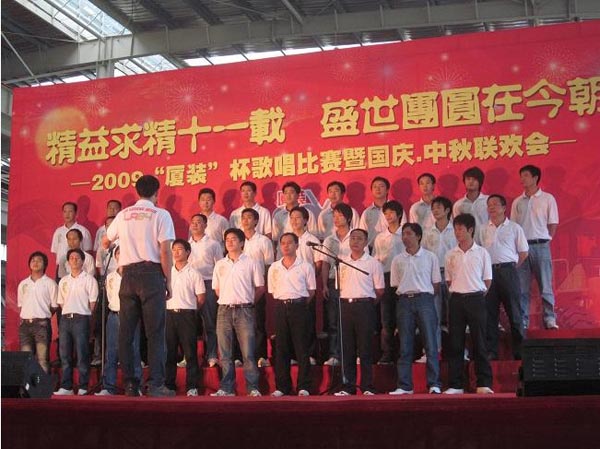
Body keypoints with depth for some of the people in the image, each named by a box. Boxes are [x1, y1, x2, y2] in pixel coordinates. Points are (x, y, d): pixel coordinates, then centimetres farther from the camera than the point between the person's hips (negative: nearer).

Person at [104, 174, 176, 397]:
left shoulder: (123, 215, 13)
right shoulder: (161, 215, -1)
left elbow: (105, 241, 29)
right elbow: (165, 252, -9)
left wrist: (113, 243, 53)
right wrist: (168, 282, -1)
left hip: (128, 274, 4)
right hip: (152, 273, -4)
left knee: (126, 331, 7)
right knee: (155, 331, -3)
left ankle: (130, 383, 9)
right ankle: (156, 384, -7)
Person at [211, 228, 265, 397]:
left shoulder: (250, 263, 3)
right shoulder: (220, 264, 13)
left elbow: (260, 288, 8)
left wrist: (247, 300, 6)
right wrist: (228, 300, 11)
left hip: (244, 310, -3)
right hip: (224, 310, 3)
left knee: (248, 351, -5)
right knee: (224, 352, 4)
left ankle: (253, 388, -1)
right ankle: (226, 388, 9)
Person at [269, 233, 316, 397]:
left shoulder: (305, 266, 3)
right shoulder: (274, 268, 11)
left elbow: (311, 290, 7)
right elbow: (272, 291, 16)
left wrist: (298, 303, 2)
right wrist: (283, 303, 6)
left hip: (299, 307, -2)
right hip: (281, 308, 3)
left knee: (302, 348, -2)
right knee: (281, 348, 3)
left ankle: (304, 387, 3)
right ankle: (282, 386, 10)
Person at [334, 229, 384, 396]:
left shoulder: (373, 263, 1)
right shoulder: (342, 263, 12)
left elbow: (379, 290, 2)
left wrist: (365, 302, 4)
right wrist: (347, 300, 7)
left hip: (365, 306, -3)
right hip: (346, 305, 4)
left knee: (365, 348, -1)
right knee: (347, 348, 4)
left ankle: (367, 387, 4)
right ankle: (348, 386, 9)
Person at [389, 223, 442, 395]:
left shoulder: (430, 257, 6)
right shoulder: (397, 260, 11)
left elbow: (436, 284, 9)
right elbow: (395, 285, 14)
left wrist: (425, 296, 3)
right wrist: (406, 294, 5)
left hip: (424, 299, -2)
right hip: (404, 301, 2)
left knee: (431, 343, -6)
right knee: (405, 345, 3)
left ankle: (434, 384, -2)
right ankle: (404, 386, 7)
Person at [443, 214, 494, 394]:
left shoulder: (481, 253, 2)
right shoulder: (451, 255, 9)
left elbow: (487, 281, 5)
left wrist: (477, 295, 0)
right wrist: (457, 294, 4)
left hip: (476, 299, -2)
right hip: (456, 299, 2)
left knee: (479, 342, -1)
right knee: (455, 343, 2)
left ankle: (484, 384, 4)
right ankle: (455, 385, 7)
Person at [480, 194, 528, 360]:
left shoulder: (514, 228, 4)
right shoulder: (484, 230, 10)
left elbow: (523, 253, 7)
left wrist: (511, 268, 4)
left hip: (508, 270, -2)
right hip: (489, 272, 2)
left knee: (514, 312, -1)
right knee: (490, 313, 3)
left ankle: (519, 351, 6)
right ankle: (491, 351, 9)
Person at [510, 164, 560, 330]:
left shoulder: (547, 199, 3)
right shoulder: (517, 202, 12)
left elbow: (553, 224, 3)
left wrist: (544, 241, -3)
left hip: (540, 246, -3)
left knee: (545, 285, -2)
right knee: (521, 287, 3)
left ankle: (550, 319, 3)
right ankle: (522, 320, 8)